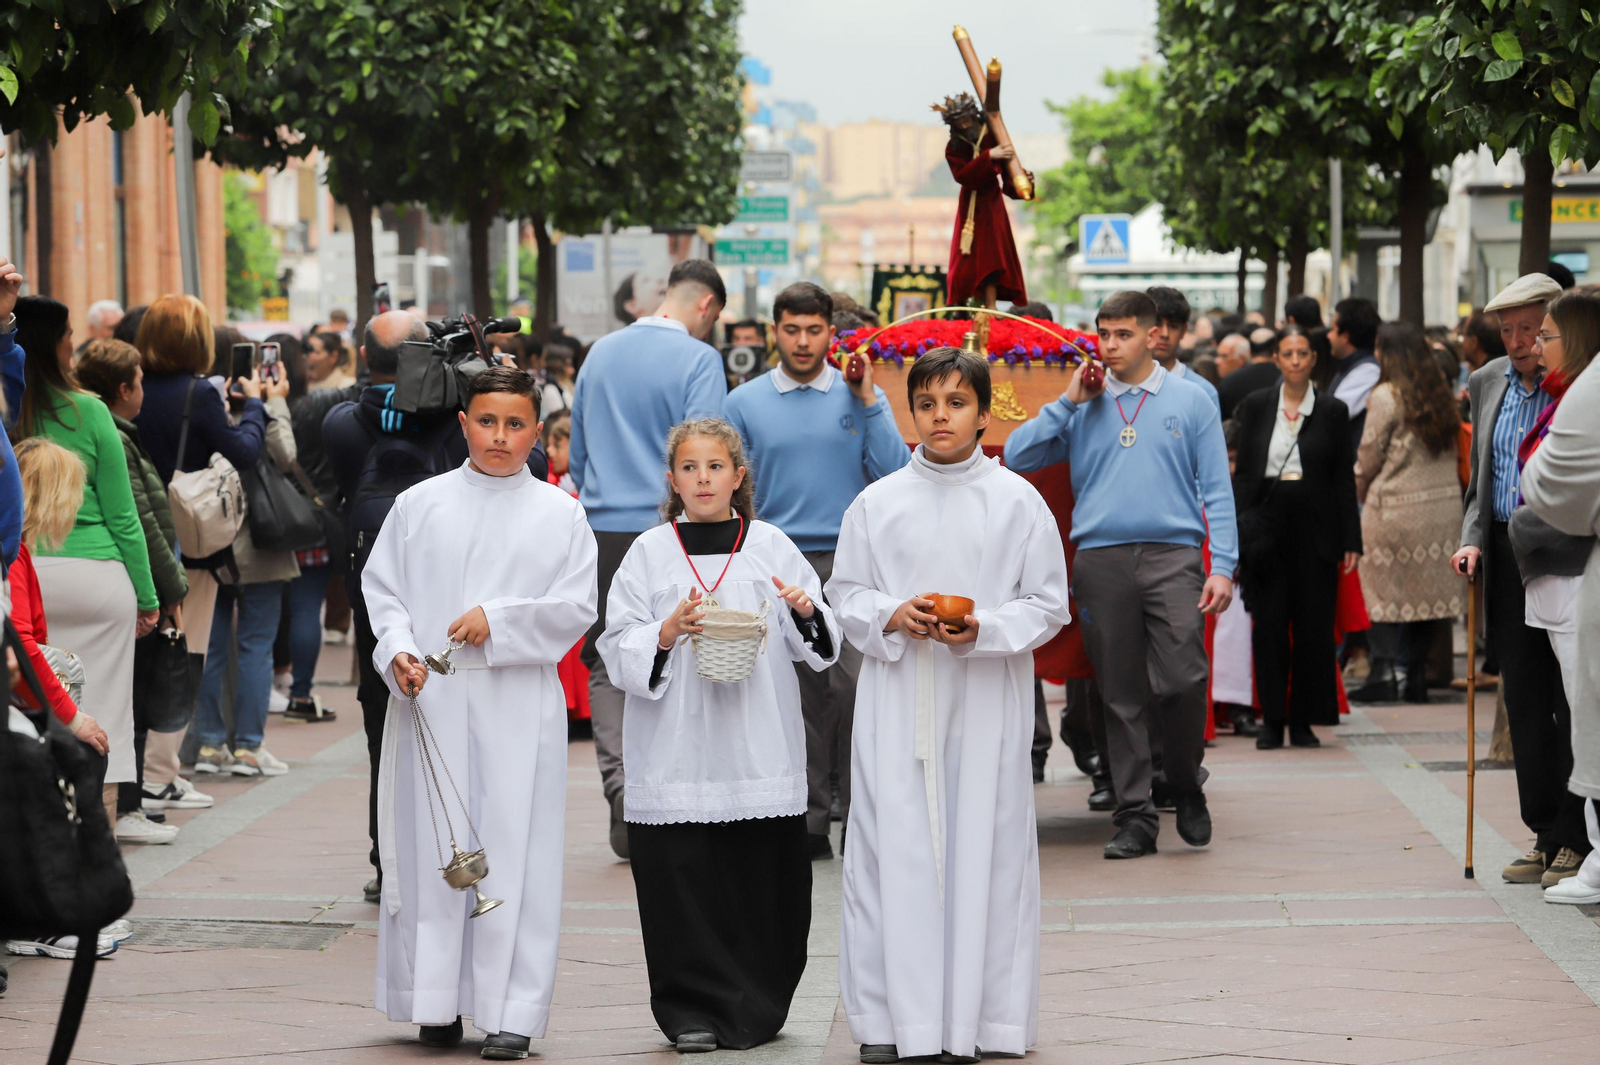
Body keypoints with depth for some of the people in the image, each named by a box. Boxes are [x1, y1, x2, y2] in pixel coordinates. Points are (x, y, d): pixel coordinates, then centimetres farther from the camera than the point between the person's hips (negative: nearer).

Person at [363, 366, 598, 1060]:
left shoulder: (560, 515, 6)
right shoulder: (420, 506, 9)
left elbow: (576, 606, 1)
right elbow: (382, 587, 8)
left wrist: (499, 619, -11)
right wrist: (398, 651, -9)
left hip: (518, 703, -1)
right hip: (431, 700, 1)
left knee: (513, 845, -3)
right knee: (432, 844, 2)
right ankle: (437, 1003, 12)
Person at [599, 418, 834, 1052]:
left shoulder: (770, 546, 8)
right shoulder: (650, 553, 7)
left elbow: (820, 648, 8)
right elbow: (618, 651, 3)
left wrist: (807, 613, -13)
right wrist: (666, 633, -15)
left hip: (760, 753, 1)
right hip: (676, 754, 0)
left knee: (765, 879, 1)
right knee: (682, 880, -3)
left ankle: (756, 1009, 15)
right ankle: (694, 1011, 8)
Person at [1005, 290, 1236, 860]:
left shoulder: (1189, 401, 9)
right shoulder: (1083, 407, 14)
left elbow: (1217, 488, 7)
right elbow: (1017, 456, 7)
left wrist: (1223, 567, -3)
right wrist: (1069, 401, 2)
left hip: (1172, 555, -2)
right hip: (1101, 560, 2)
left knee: (1182, 680, -15)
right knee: (1121, 694, 4)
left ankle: (1186, 786, 9)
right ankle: (1134, 816, 10)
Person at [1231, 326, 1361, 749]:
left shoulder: (1333, 411, 5)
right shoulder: (1255, 406, 6)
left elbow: (1344, 478, 5)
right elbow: (1243, 472, 6)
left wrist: (1350, 539, -1)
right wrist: (1237, 531, -3)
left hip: (1314, 524, 0)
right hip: (1267, 521, 0)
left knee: (1314, 624, 0)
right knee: (1269, 622, 0)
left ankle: (1303, 719, 8)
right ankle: (1271, 719, 6)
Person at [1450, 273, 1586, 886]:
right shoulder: (1488, 383, 12)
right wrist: (1473, 538, 6)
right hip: (1508, 557, 6)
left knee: (1573, 703, -2)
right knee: (1525, 701, 7)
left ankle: (1575, 841, 5)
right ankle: (1545, 834, 14)